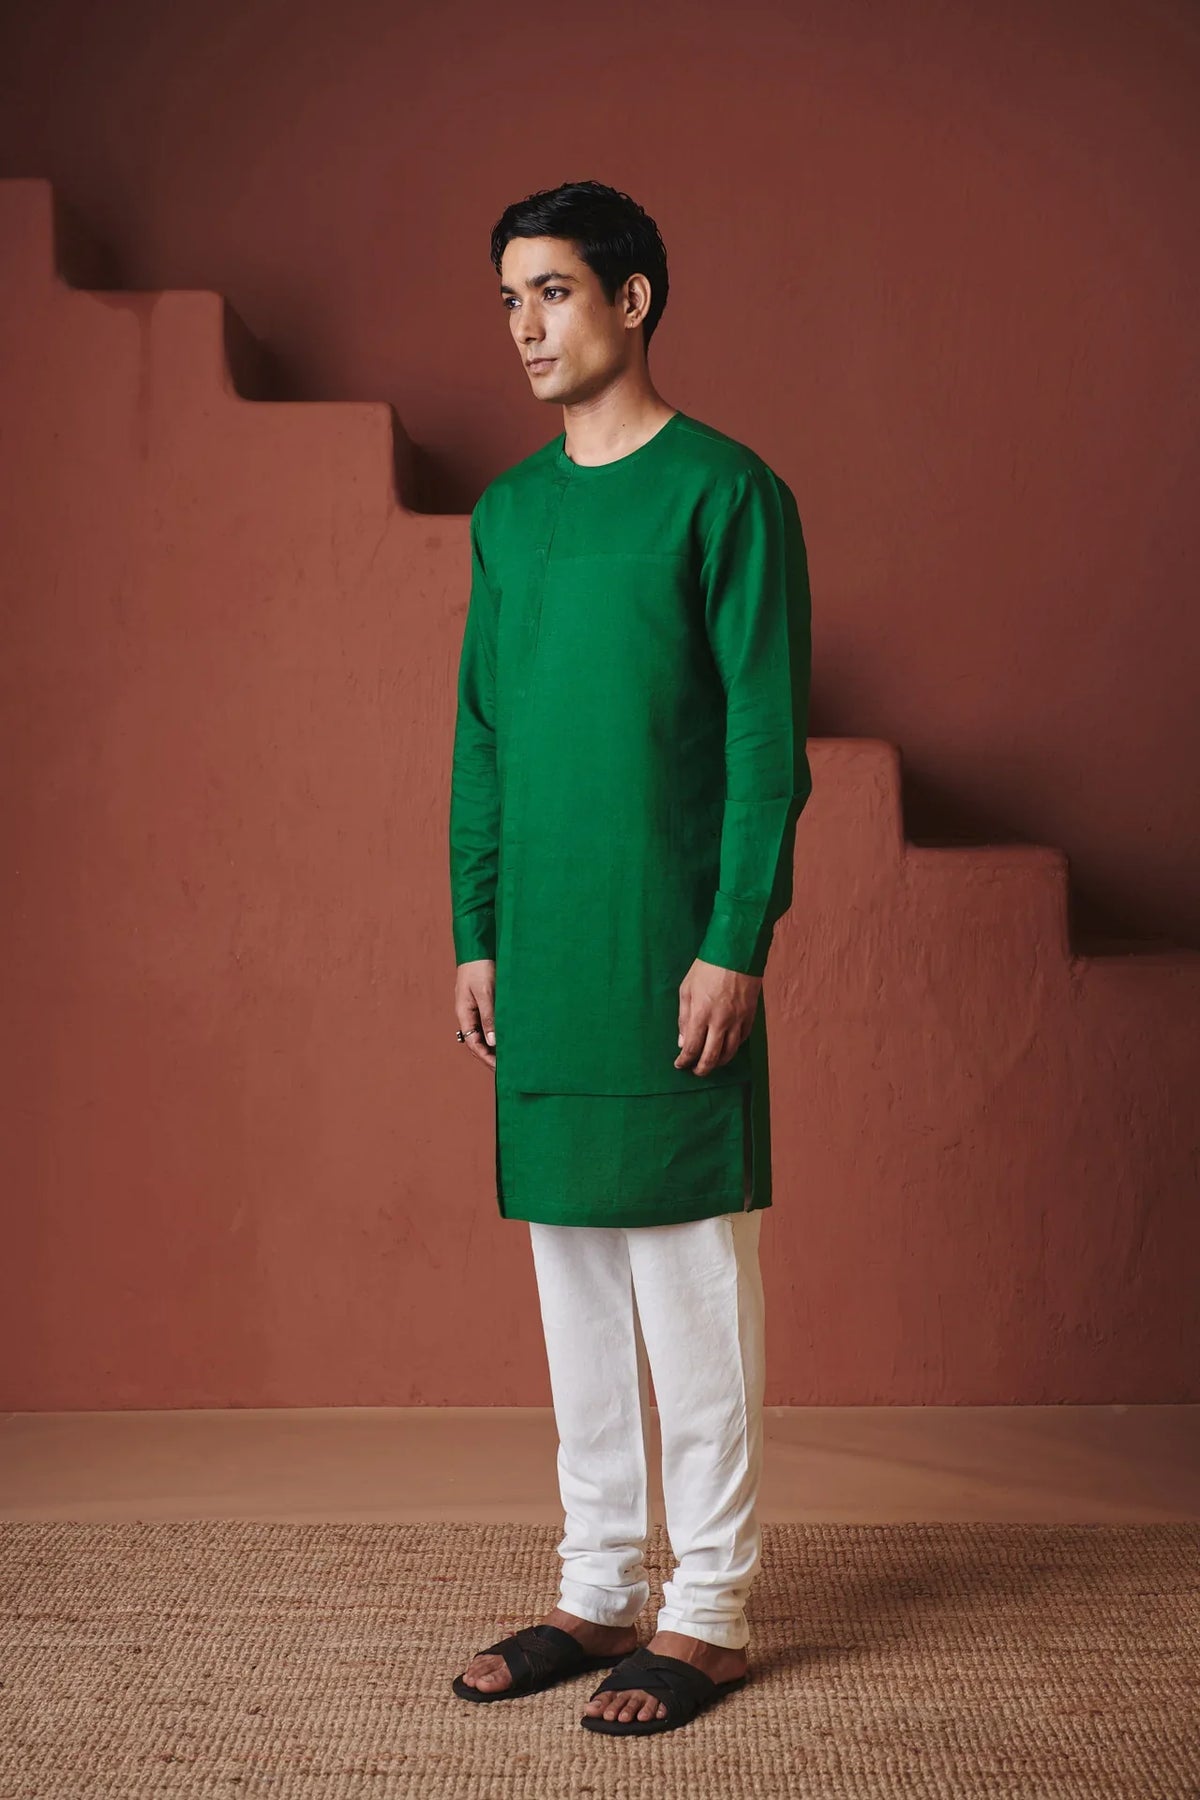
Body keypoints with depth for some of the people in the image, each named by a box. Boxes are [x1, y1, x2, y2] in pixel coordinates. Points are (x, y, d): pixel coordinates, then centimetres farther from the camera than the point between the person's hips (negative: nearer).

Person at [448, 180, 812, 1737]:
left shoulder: (725, 492, -5)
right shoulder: (507, 512, 14)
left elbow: (767, 738, -9)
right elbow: (479, 743, 16)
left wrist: (735, 943, -15)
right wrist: (475, 932, 9)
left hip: (673, 951, -6)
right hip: (540, 958, 6)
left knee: (692, 1269, -1)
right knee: (573, 1272, 11)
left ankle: (708, 1612, 10)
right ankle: (600, 1590, 22)